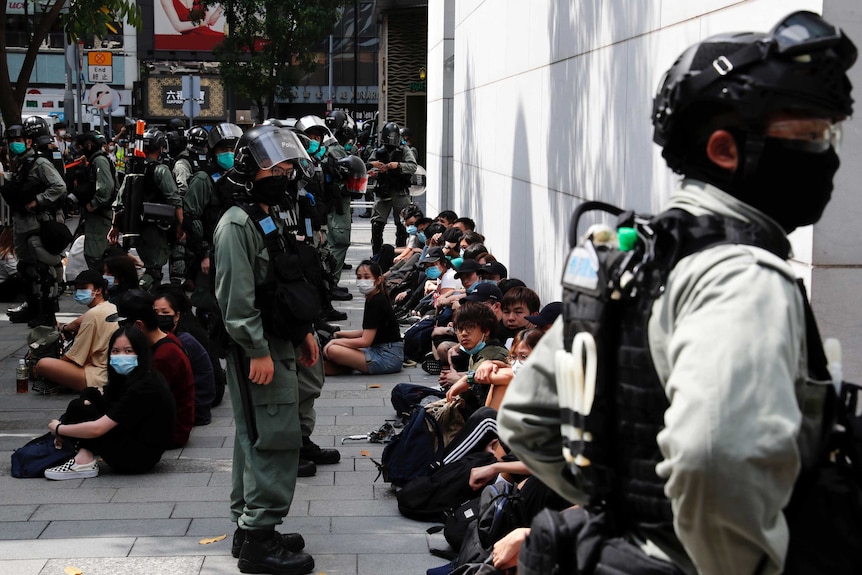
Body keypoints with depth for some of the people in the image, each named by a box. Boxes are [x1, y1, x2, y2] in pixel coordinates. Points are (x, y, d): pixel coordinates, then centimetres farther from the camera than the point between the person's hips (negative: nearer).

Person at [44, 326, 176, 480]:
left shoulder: (143, 388, -23)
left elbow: (97, 429, -24)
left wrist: (59, 428, -8)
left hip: (139, 458, -10)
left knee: (78, 408, -8)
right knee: (90, 395, 6)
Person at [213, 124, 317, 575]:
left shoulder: (275, 218, 18)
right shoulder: (238, 225, -15)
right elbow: (236, 297, -21)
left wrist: (304, 331, 22)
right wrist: (258, 351, -22)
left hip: (278, 343, 10)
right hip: (258, 349, -10)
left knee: (256, 437, 14)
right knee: (276, 437, -11)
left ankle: (250, 529, 22)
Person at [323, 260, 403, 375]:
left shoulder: (377, 302, -17)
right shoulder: (372, 299, 13)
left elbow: (365, 341, -19)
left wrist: (336, 341, -11)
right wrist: (341, 334, 11)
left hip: (389, 357, -10)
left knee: (333, 350, -21)